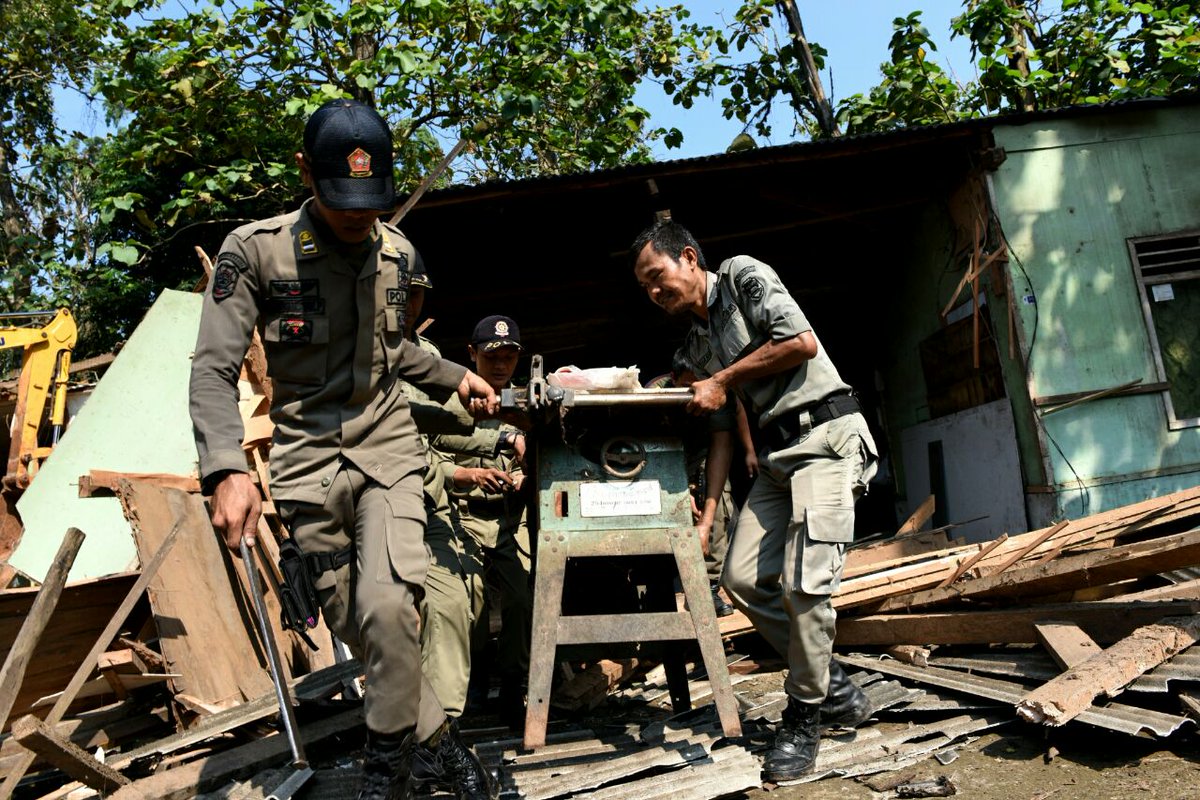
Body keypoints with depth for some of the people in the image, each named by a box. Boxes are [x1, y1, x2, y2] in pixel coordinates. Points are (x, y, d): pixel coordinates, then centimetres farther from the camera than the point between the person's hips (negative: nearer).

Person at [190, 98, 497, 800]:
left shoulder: (397, 253, 4)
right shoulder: (255, 249, -9)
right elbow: (215, 369, -12)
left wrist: (456, 377, 12)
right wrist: (228, 470, -24)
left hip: (389, 449, 1)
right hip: (308, 458, -1)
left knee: (387, 605, -18)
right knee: (355, 624, 3)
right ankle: (445, 742, 22)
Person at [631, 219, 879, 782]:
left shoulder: (743, 276, -2)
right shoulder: (695, 342, 17)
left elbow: (802, 341, -15)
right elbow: (724, 430, 18)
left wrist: (723, 381, -8)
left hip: (825, 433, -8)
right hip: (776, 451, 8)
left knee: (804, 582, -14)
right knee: (742, 578, 2)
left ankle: (803, 719, 6)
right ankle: (834, 688, 18)